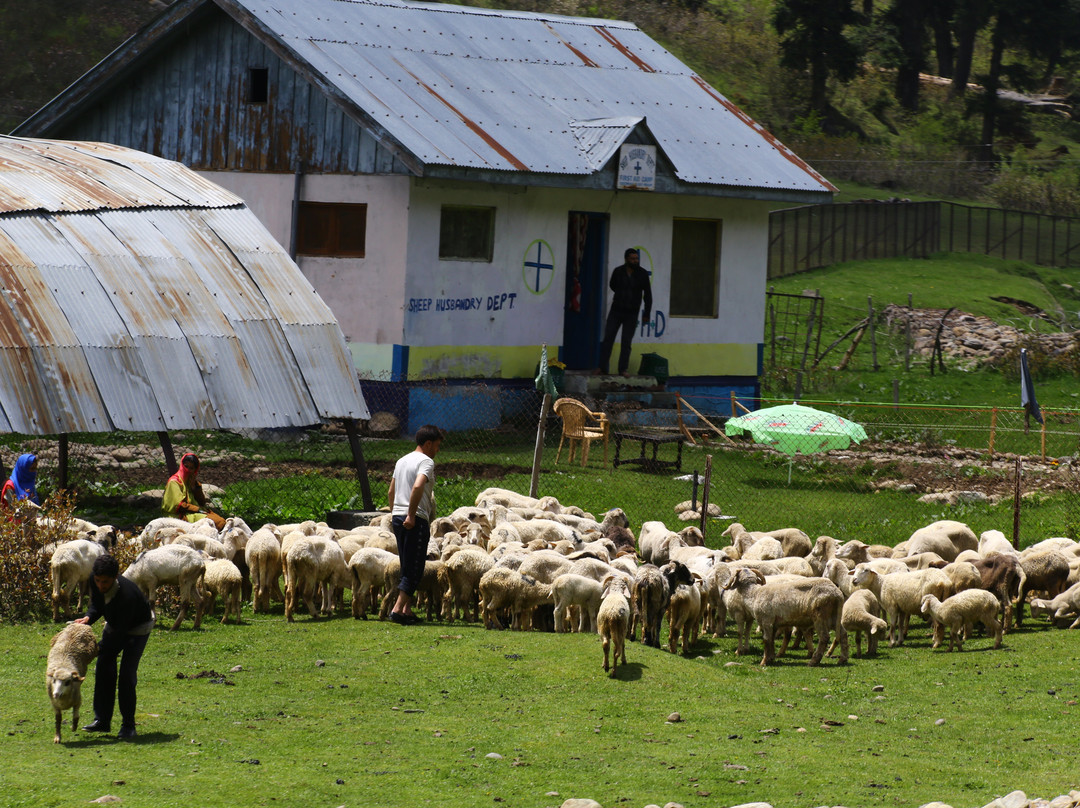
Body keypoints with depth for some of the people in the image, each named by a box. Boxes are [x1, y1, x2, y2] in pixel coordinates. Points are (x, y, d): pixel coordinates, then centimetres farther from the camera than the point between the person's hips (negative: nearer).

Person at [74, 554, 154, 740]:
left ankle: (128, 725, -4)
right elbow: (97, 606, 1)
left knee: (127, 675, -14)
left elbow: (120, 630, -33)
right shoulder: (96, 585, -19)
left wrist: (98, 648, -35)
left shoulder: (127, 594, -40)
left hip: (138, 628, -7)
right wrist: (88, 618, -21)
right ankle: (102, 720, 9)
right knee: (104, 669, 1)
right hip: (114, 625, 7)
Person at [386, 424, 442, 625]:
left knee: (407, 566, 13)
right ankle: (398, 609, -14)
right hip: (416, 520, -8)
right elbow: (418, 486, -25)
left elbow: (391, 492, 23)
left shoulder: (402, 461, 18)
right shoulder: (426, 461, -8)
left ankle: (407, 610, 11)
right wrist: (412, 515, -24)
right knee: (415, 568, -5)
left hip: (397, 517, 8)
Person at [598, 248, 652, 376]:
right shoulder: (618, 272, -3)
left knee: (626, 342, -1)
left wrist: (646, 314, -2)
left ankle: (623, 370, 4)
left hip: (631, 314, -1)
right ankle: (602, 367, 0)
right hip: (616, 311, 1)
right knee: (608, 338, -3)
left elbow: (648, 295, 0)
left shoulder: (642, 274, -4)